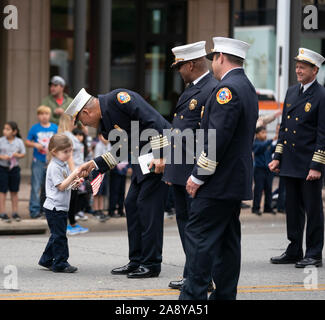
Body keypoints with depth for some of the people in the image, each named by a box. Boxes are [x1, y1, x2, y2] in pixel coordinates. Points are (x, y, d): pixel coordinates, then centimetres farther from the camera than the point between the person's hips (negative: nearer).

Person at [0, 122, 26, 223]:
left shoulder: (19, 142, -1)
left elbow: (23, 153, 4)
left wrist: (18, 155, -16)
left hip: (14, 168, 2)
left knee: (14, 191, 11)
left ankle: (15, 212, 20)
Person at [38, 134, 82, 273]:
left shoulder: (64, 165, 14)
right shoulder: (54, 167, -15)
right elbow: (61, 186, -20)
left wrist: (74, 182, 5)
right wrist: (73, 175, -25)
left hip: (61, 207, 10)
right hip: (54, 208, -10)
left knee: (57, 235, 15)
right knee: (59, 236, -6)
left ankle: (46, 260, 24)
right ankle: (60, 263, -2)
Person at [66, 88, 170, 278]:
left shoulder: (117, 98, -16)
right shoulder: (104, 123, 13)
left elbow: (153, 120, -22)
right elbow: (121, 152, 21)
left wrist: (160, 156, -25)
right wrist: (94, 164, 14)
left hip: (160, 155, -10)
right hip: (142, 159, 10)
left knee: (148, 204, -9)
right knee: (132, 205, 9)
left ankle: (151, 264, -3)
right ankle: (137, 261, 15)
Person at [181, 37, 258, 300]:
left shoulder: (227, 89, -16)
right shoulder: (248, 89, 16)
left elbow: (217, 138, -22)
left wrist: (198, 176, -16)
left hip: (219, 182, -10)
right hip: (238, 181, 10)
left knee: (199, 235, -9)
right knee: (227, 239, 11)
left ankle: (194, 296, -11)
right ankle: (225, 294, 14)